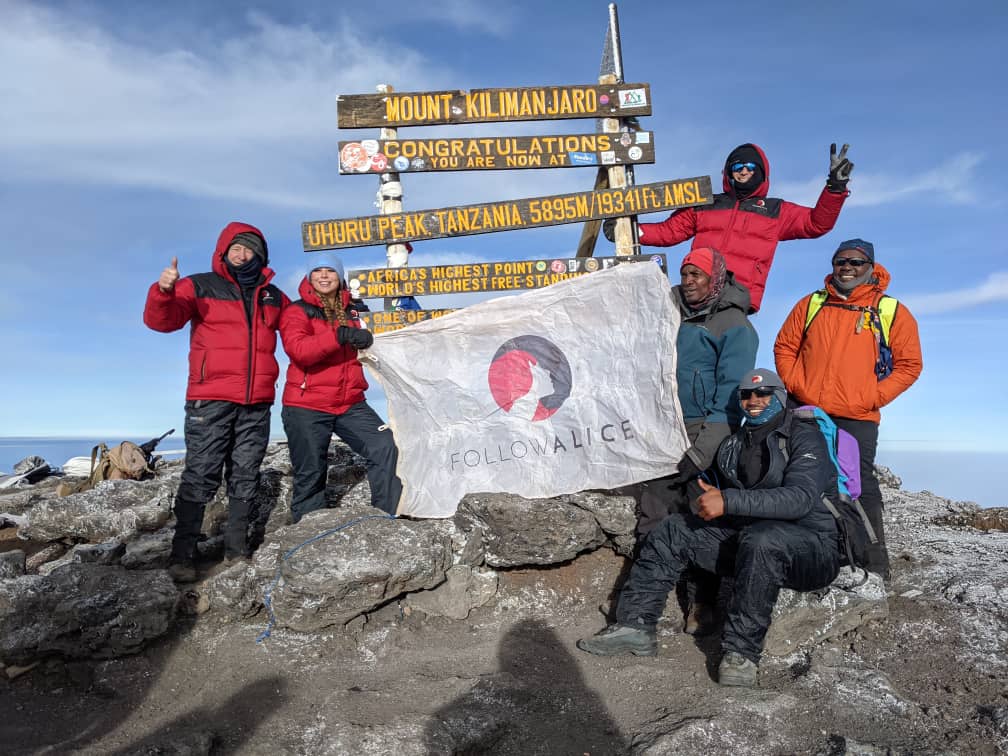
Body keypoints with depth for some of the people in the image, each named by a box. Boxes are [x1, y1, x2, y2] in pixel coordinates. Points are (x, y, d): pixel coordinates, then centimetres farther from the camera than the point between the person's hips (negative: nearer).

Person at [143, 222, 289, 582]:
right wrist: (164, 291, -27)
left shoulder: (273, 296, 17)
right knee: (200, 476, -5)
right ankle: (182, 555, 2)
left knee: (245, 478, 8)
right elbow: (161, 320, -6)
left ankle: (236, 550, 16)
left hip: (257, 404, 4)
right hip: (210, 401, -4)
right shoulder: (199, 286, 4)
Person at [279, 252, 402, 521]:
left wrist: (365, 341, 10)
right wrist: (340, 335, -32)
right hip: (307, 408, -4)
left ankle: (387, 517, 0)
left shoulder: (350, 312, 14)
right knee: (310, 475, 0)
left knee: (385, 448, -9)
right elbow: (297, 349, -23)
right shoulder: (297, 311, -2)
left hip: (351, 404, 5)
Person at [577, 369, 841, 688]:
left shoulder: (804, 437, -7)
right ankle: (635, 625, -7)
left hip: (812, 544, -6)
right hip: (746, 536, 7)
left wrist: (729, 501, -29)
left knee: (761, 539, -39)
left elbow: (801, 497, -24)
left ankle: (741, 652, -28)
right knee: (674, 528, -5)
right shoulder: (733, 445, 15)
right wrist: (710, 503, 4)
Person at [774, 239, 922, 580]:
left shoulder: (893, 312, 3)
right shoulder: (810, 304, 9)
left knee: (860, 486, -1)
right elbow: (784, 347, 12)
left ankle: (874, 563, 10)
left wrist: (873, 398, -8)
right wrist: (795, 385, -2)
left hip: (858, 419, -2)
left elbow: (909, 364, 3)